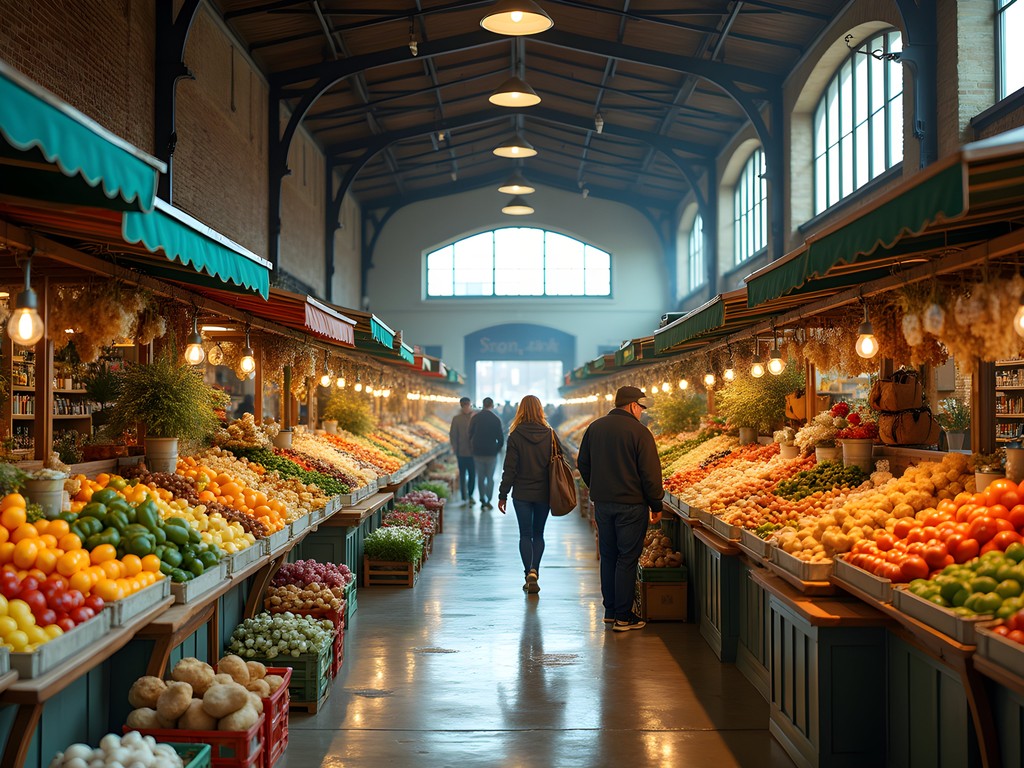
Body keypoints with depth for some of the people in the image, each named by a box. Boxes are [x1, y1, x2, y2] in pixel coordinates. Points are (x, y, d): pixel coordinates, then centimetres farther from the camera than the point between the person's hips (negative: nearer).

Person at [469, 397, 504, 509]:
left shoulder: (475, 418, -1)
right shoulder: (496, 419, -7)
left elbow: (470, 434, 4)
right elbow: (501, 439, -5)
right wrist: (496, 449, 9)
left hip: (478, 453, 2)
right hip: (491, 453, -2)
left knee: (480, 478, 11)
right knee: (490, 478, 7)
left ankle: (482, 501, 9)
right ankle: (488, 501, 0)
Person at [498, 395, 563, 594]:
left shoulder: (515, 436, -9)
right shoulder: (550, 434, -3)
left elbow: (509, 469, -9)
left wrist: (503, 495, -2)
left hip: (522, 494, -2)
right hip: (544, 494, 2)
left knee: (525, 535, 6)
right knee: (538, 534, 15)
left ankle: (529, 576, -3)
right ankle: (534, 571, 0)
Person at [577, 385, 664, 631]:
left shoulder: (594, 428, 6)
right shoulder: (639, 431, -13)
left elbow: (583, 464, 14)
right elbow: (650, 473, -12)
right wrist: (656, 505, -2)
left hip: (602, 503, 6)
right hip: (631, 505, -6)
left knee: (608, 556, 15)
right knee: (627, 559, 0)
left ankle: (610, 611, 22)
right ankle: (623, 616, 3)